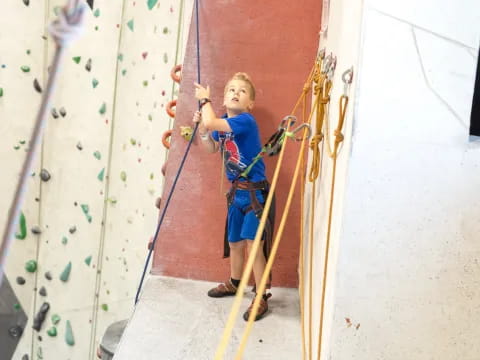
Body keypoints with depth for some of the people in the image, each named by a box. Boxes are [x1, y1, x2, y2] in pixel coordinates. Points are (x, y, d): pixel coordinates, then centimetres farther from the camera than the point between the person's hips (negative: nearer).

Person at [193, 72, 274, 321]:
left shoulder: (246, 121, -20)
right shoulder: (224, 124, 5)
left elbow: (211, 122, -31)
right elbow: (211, 148, 20)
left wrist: (205, 99, -13)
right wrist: (201, 127, 3)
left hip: (255, 193, -8)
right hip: (237, 192, 8)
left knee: (253, 245, -8)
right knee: (235, 243, 21)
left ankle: (261, 299, 4)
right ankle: (234, 283, 42)